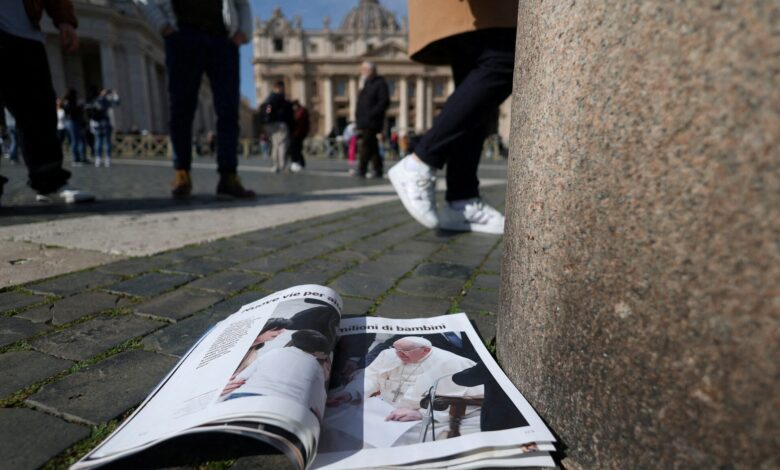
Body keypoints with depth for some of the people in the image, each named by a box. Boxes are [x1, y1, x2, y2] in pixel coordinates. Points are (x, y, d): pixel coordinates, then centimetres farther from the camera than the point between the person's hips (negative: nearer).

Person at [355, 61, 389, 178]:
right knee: (372, 147, 9)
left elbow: (384, 102, -15)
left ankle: (361, 170, -14)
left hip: (371, 122, -9)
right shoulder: (366, 85, 24)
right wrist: (358, 116, 12)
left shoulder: (380, 84, -3)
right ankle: (378, 171, 14)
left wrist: (371, 114, -21)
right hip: (364, 122, 9)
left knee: (365, 146, -15)